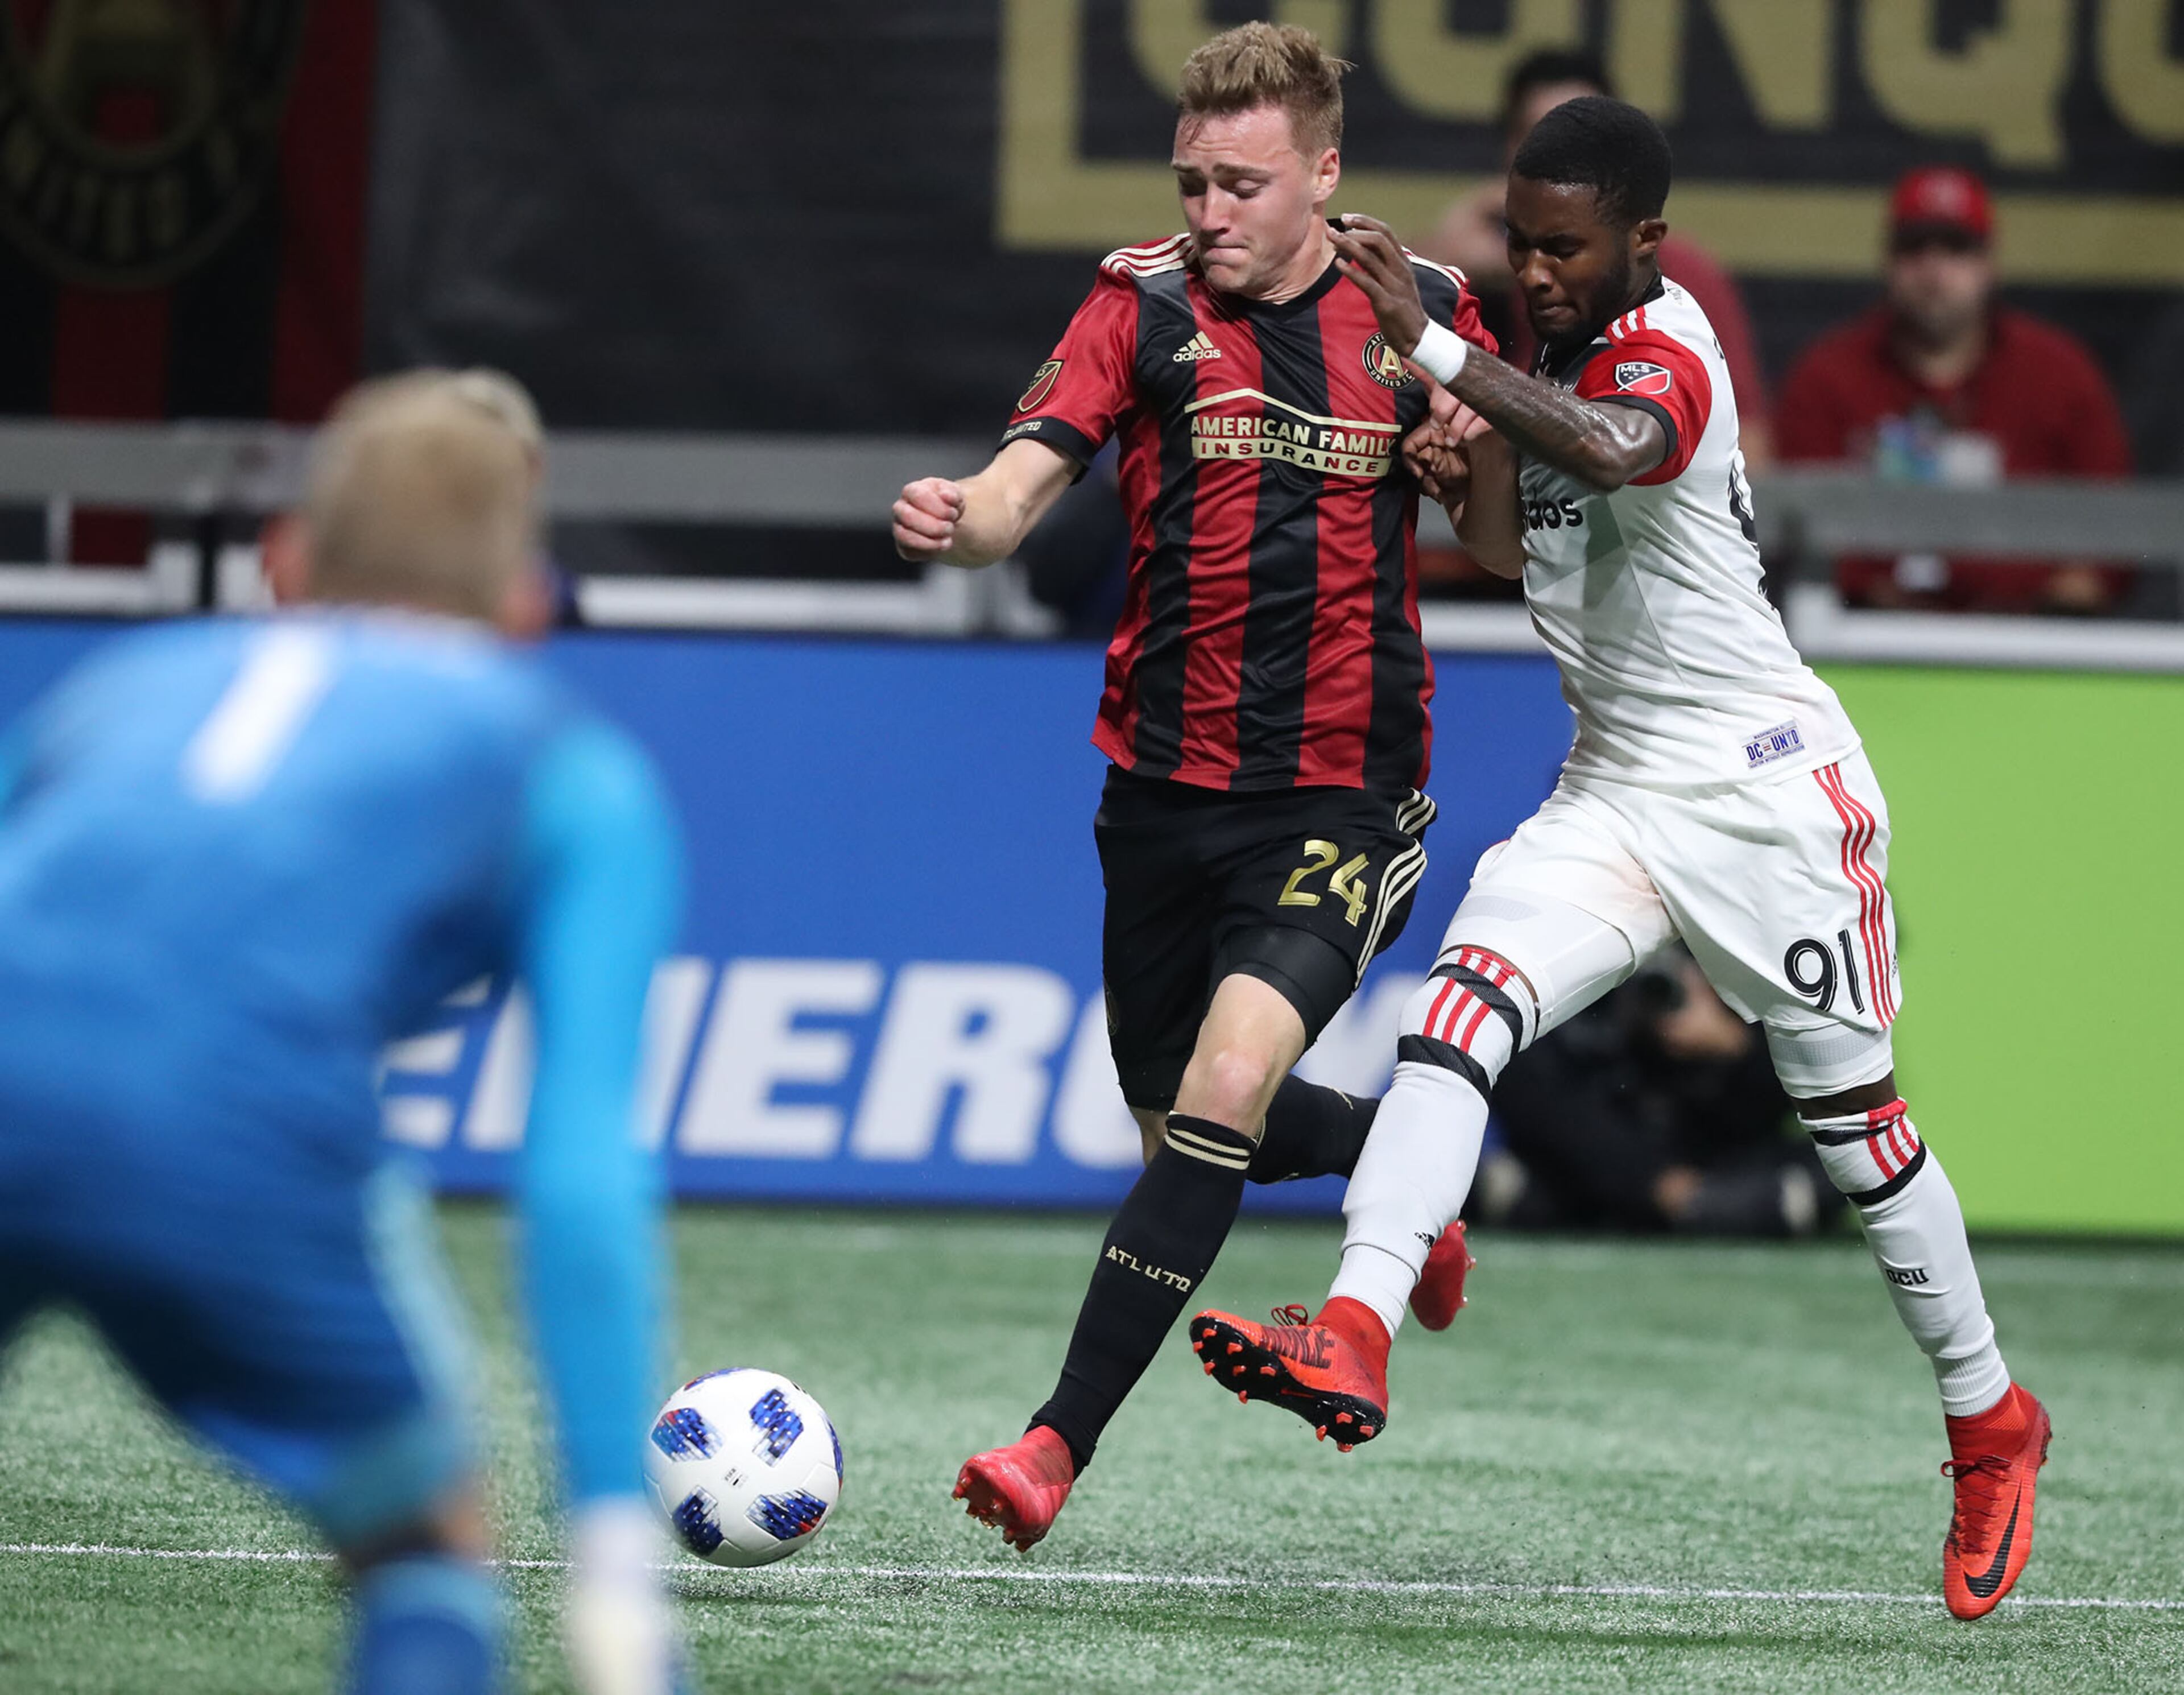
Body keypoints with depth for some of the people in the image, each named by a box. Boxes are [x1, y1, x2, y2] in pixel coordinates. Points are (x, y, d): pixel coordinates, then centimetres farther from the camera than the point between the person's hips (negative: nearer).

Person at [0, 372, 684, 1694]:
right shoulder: (579, 774, 24)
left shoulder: (124, 686, 34)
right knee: (431, 1557, 21)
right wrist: (618, 1545, 7)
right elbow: (584, 1173, 11)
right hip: (240, 1131, -2)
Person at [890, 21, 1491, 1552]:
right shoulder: (1145, 300, -2)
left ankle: (1064, 1441, -17)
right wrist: (959, 520, -36)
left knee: (1223, 1093, -21)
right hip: (1165, 783, 3)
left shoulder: (1423, 312, 0)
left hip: (1341, 798, -3)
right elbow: (1027, 478, -13)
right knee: (1173, 1117, 15)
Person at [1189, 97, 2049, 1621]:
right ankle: (1354, 1342, -34)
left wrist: (1430, 347, -46)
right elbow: (1522, 551, 21)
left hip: (1768, 788, -7)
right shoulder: (1552, 356, 9)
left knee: (1851, 1118, 2)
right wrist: (1465, 482, 0)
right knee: (1463, 997, -18)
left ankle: (1991, 1423, 23)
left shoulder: (1666, 352, -18)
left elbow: (1611, 454, -42)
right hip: (1614, 795, 7)